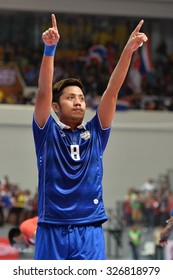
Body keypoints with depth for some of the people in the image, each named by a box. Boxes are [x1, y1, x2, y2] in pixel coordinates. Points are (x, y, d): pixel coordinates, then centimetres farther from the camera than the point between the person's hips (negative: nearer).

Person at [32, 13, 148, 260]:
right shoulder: (47, 132, 5)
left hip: (89, 231, 2)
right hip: (52, 230, -2)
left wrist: (128, 50, -9)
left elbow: (112, 91, 1)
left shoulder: (96, 133, 11)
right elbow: (44, 92, -9)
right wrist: (49, 49, -23)